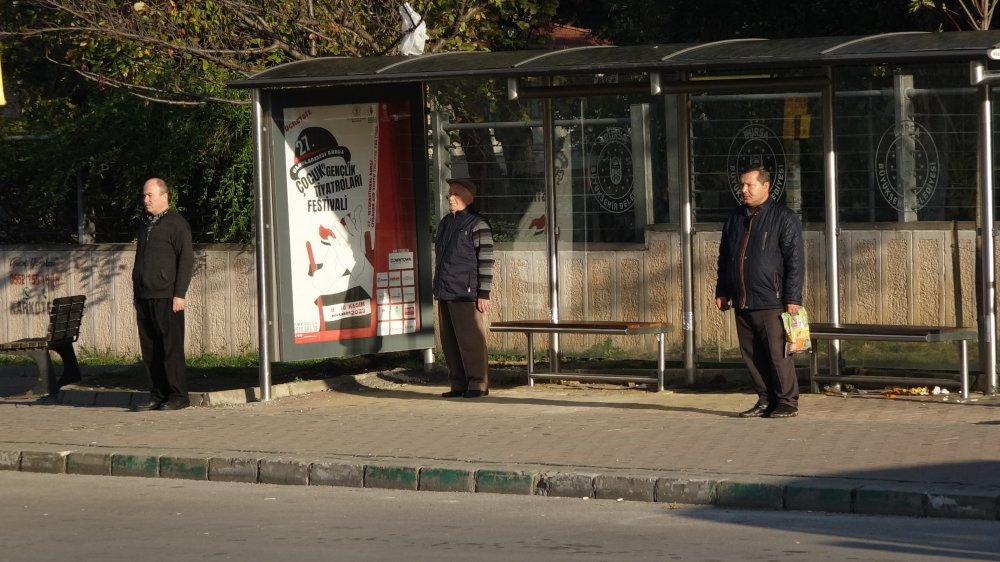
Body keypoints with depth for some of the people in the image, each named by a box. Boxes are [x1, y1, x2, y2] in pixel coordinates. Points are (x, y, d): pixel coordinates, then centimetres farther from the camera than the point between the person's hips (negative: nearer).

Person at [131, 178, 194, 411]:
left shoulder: (176, 223, -4)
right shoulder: (145, 223, 20)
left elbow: (186, 259, -10)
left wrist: (179, 294, -15)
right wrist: (136, 290, 18)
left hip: (166, 296, -8)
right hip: (145, 296, 8)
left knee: (171, 346, -6)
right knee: (149, 348, 6)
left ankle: (178, 396, -2)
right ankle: (157, 396, 10)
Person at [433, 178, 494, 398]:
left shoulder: (477, 225, -7)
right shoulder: (445, 223, 17)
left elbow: (486, 261, -10)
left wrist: (483, 294, -14)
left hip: (465, 294, -8)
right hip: (445, 293, 8)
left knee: (470, 340, -6)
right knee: (449, 341, 7)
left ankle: (477, 384, 0)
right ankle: (458, 384, 12)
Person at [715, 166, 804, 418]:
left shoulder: (784, 218, -4)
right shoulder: (735, 219, 16)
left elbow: (794, 261, -8)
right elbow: (724, 258, 24)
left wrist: (792, 298, -13)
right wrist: (722, 292, 19)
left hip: (771, 302, -7)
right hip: (742, 302, 7)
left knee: (777, 353, -6)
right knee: (751, 354, 8)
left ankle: (787, 402, 1)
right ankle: (766, 400, 16)